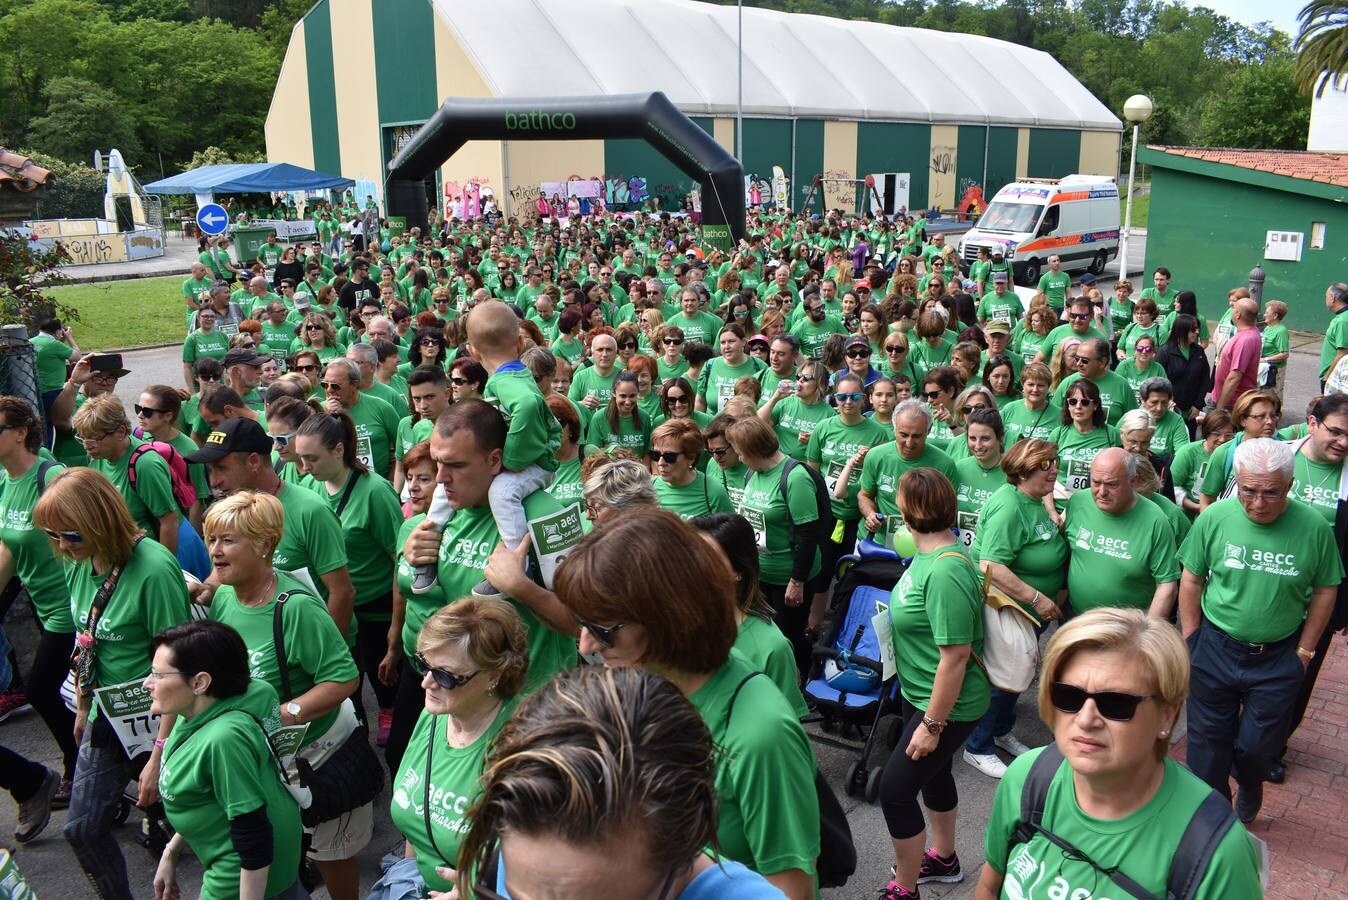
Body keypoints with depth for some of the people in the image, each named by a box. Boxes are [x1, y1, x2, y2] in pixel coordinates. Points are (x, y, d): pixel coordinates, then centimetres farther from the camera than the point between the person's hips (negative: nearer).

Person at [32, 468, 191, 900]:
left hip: (156, 719, -7)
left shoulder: (154, 569, -26)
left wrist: (160, 754, -21)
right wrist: (83, 708, 20)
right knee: (81, 829, 15)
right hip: (105, 716, 8)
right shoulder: (78, 565, -2)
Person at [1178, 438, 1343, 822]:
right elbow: (1191, 579, -2)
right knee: (1208, 740, 12)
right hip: (1215, 647, 1)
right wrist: (1191, 640, 1)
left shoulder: (1314, 527, -14)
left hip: (1278, 657, 0)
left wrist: (1304, 651, 1)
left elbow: (1325, 590, -2)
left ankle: (1250, 785, 44)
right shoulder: (1214, 517, -13)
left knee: (1257, 745, 10)